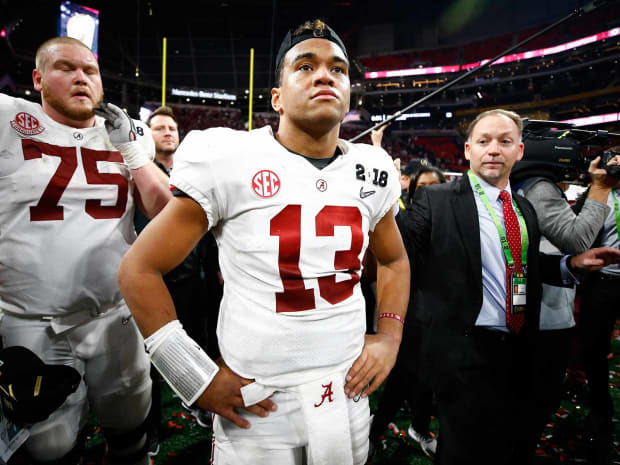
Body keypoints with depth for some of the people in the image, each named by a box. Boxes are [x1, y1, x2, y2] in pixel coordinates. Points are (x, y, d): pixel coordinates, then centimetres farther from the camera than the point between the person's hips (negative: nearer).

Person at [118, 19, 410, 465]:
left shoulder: (372, 173, 0)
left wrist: (389, 336, 3)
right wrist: (197, 377, -10)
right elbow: (140, 270, -8)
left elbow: (393, 261, 17)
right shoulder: (229, 161, -14)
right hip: (257, 404, -4)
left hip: (349, 393, 5)